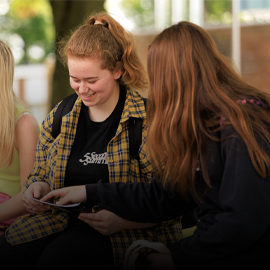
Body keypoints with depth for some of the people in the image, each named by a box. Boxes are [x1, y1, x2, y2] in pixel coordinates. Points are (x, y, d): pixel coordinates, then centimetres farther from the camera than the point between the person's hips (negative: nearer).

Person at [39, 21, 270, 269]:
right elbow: (164, 197, 14)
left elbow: (245, 221, -22)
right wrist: (90, 193, 17)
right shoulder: (203, 123, 13)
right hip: (214, 245, 8)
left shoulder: (241, 125, -16)